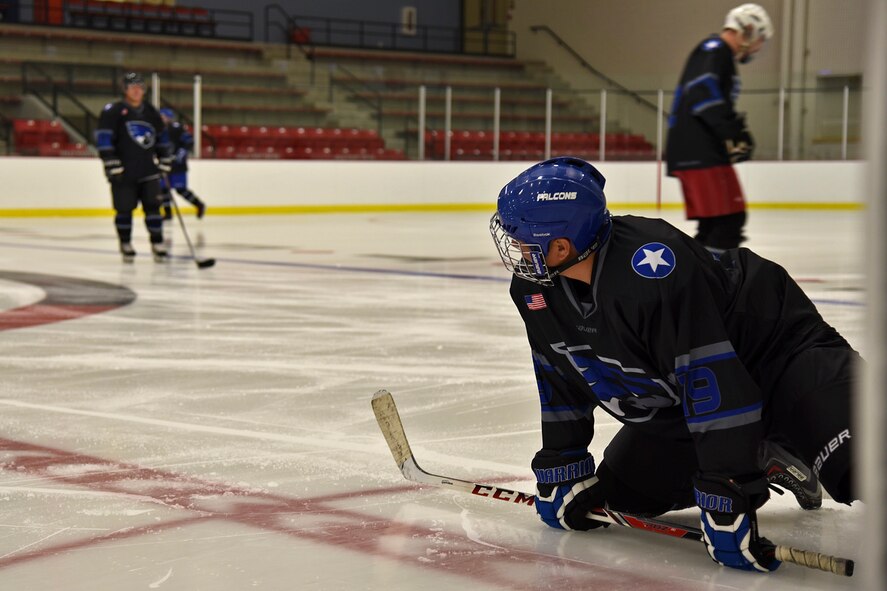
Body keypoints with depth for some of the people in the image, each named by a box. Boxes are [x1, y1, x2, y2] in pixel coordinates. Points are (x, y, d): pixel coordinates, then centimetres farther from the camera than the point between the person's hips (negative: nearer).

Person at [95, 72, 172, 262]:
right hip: (124, 172, -4)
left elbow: (161, 137, 23)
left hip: (148, 171, 4)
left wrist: (164, 160, 17)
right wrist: (112, 165, -15)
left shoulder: (150, 111, 13)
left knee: (152, 206, -1)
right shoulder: (113, 111, -5)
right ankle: (126, 245, 15)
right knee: (124, 209, 3)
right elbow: (103, 138, -10)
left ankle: (157, 245, 4)